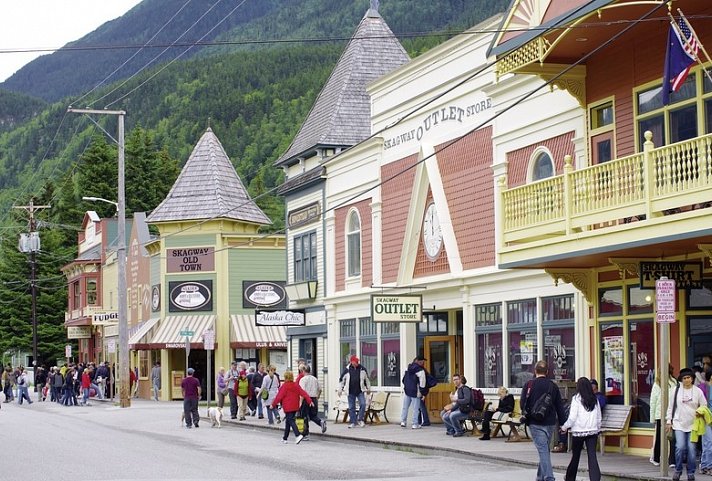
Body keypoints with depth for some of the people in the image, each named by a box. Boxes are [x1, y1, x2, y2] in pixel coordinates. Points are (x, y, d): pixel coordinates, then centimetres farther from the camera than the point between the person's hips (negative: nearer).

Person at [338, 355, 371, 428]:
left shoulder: (362, 369, 3)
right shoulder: (347, 370, -3)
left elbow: (367, 379, 16)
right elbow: (341, 380, 6)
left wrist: (368, 388, 19)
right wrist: (340, 390, 6)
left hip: (360, 391, 1)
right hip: (351, 392, -1)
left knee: (363, 404, -13)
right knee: (351, 407, 5)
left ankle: (360, 420, 3)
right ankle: (352, 422, 14)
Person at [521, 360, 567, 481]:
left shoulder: (529, 384, -7)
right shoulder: (553, 386, 5)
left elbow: (523, 403, -4)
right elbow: (560, 406, 7)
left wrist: (526, 415, 16)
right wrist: (563, 423, 12)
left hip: (535, 423, -4)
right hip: (550, 423, 4)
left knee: (543, 450, -7)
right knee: (544, 449, 17)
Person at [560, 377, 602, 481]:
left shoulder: (577, 398, -8)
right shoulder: (595, 399, 6)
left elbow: (572, 417, -10)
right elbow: (599, 417, 10)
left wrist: (565, 427, 3)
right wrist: (598, 429, 23)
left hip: (578, 431, -3)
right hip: (593, 431, 3)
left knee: (575, 456, 12)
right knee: (592, 457, -3)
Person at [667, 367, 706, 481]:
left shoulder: (697, 391, 2)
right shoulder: (675, 390, 2)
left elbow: (704, 406, 10)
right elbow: (670, 406, 9)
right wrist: (669, 421, 6)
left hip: (693, 424, 1)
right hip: (679, 424, -1)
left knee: (692, 449, -1)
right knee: (680, 447, -14)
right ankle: (678, 470, 5)